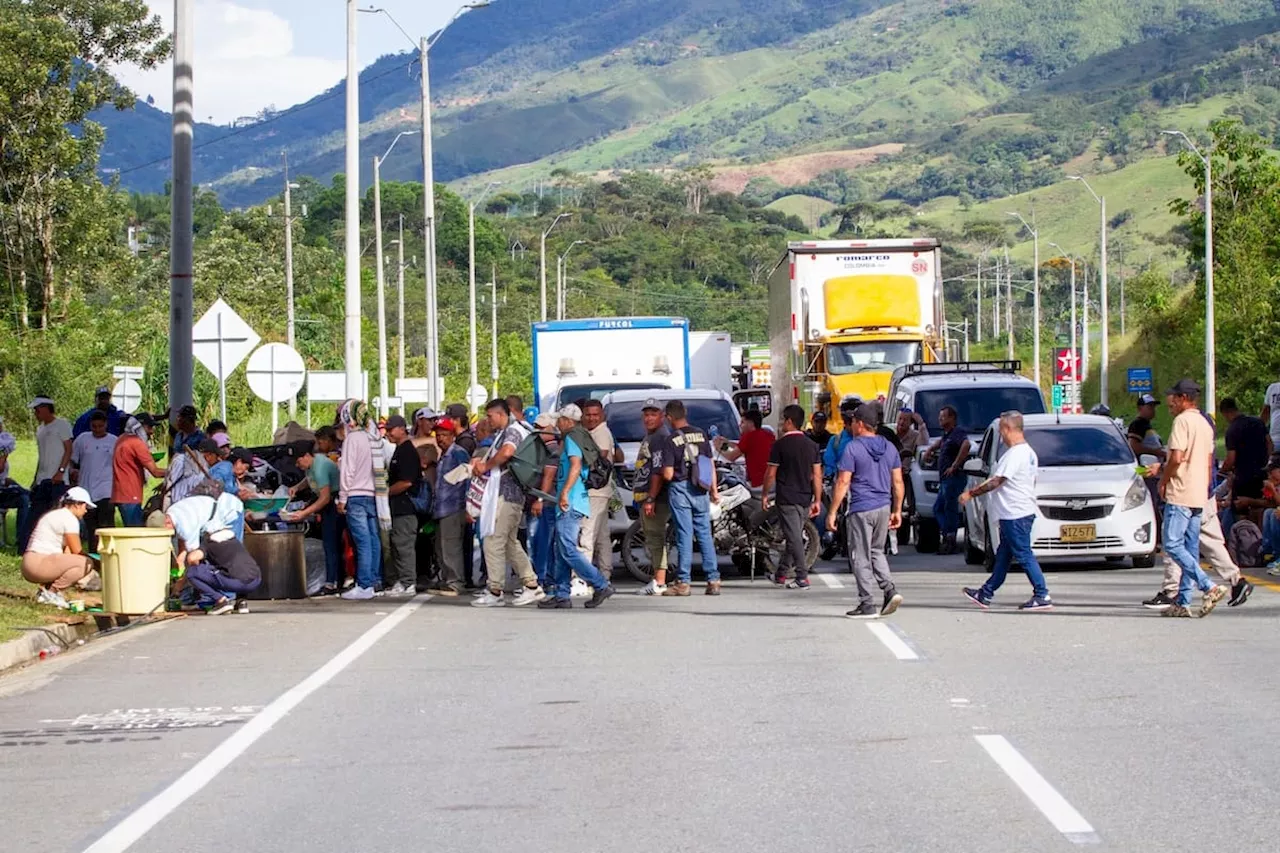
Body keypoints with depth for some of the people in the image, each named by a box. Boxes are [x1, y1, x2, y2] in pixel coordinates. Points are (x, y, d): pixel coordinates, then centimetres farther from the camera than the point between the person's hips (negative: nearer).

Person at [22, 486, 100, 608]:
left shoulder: (57, 515, 21)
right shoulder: (69, 518, -9)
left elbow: (67, 553, 17)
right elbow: (77, 552, -9)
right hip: (39, 563, -10)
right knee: (85, 563, -16)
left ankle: (46, 589, 8)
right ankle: (51, 591, -10)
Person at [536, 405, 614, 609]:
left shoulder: (571, 438, -9)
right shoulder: (580, 438, 21)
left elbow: (576, 465, -22)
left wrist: (565, 492, -27)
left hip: (570, 503, -10)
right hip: (573, 504, 10)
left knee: (568, 550, -12)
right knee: (561, 551, 10)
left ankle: (601, 585, -12)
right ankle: (562, 595, 10)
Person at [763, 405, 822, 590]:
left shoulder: (780, 444, -9)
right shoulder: (812, 445, 6)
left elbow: (771, 473, -7)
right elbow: (817, 475, 4)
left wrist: (765, 495, 5)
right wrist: (817, 500, 8)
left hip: (787, 498, -5)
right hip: (805, 498, 5)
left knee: (794, 538, -6)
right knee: (794, 536, 15)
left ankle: (802, 577, -12)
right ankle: (781, 572, 25)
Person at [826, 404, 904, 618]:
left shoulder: (853, 448, -10)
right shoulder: (889, 447, 9)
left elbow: (843, 482, -12)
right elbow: (897, 482, 11)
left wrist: (832, 512, -9)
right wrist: (897, 510, 18)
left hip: (861, 510, -6)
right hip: (884, 507, 6)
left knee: (861, 557, 2)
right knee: (876, 552, 20)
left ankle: (867, 605, 1)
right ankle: (890, 590, 2)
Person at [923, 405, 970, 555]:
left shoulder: (957, 433, -13)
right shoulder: (947, 434, 19)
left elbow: (966, 445, -33)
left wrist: (955, 465, -29)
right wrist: (930, 450, 29)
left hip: (954, 477, -11)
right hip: (945, 479, 11)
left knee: (950, 509, -7)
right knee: (938, 508, 13)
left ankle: (950, 542, -3)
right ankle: (946, 535, 13)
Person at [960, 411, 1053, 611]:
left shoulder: (1015, 454, -18)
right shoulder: (1028, 452, 14)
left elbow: (996, 482, -18)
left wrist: (971, 493, -9)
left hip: (1015, 514, -11)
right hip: (1024, 511, 11)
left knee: (1024, 555, -7)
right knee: (1003, 555, 15)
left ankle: (1042, 596, -6)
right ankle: (986, 594, 22)